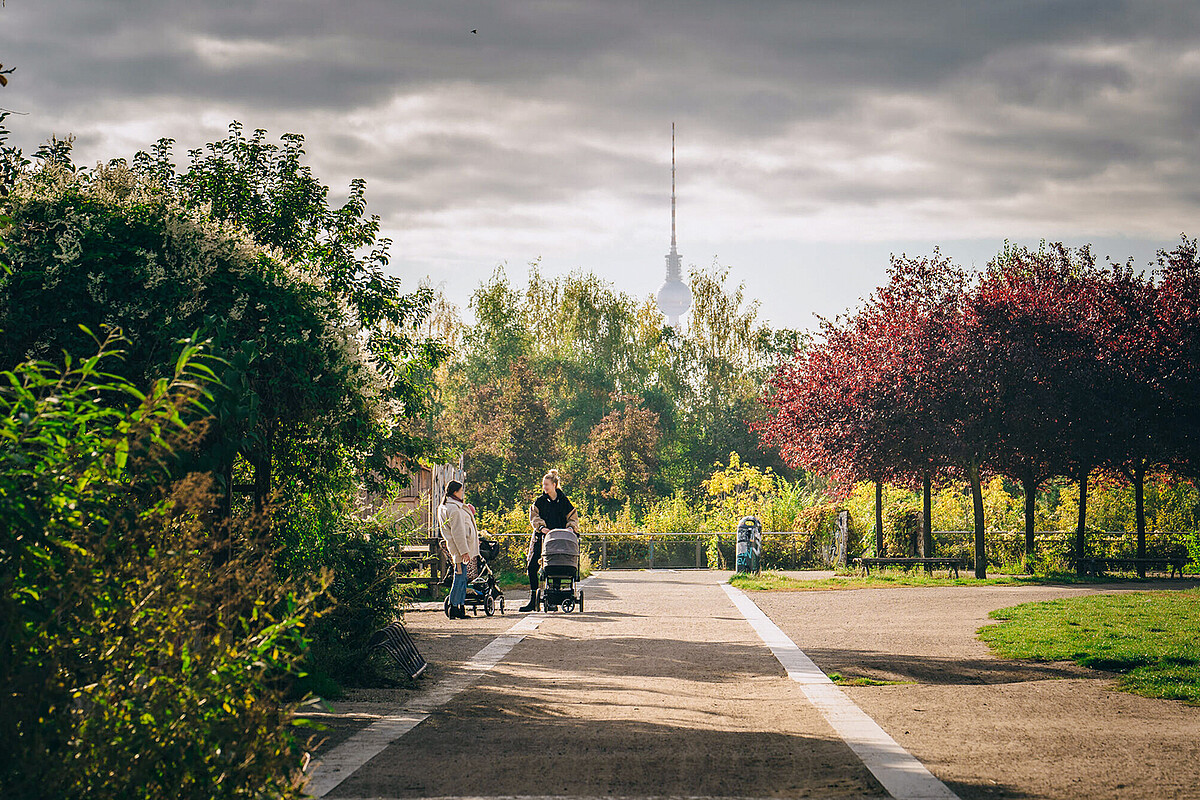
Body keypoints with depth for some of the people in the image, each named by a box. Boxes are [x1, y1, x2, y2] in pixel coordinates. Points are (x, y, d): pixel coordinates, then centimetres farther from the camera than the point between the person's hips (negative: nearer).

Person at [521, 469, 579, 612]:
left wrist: (570, 527, -10)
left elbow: (573, 518, 10)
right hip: (541, 538, 2)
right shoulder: (540, 501, 9)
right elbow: (534, 516, 1)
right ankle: (533, 600, -2)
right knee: (532, 566, -8)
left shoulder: (564, 501, 7)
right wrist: (541, 527, -16)